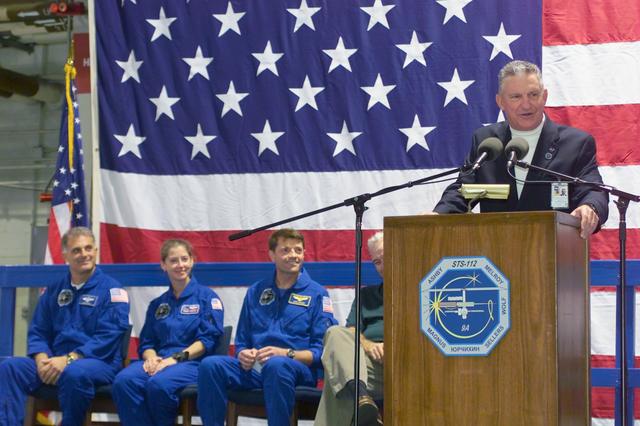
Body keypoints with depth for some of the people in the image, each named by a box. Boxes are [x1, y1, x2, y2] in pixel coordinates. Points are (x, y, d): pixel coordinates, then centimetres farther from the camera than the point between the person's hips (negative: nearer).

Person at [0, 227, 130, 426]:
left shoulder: (111, 290, 0)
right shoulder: (54, 290, 17)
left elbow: (109, 337, -10)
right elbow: (37, 332, 14)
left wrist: (69, 359, -20)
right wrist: (42, 359, -9)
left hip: (99, 362, -5)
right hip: (56, 362, 5)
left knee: (74, 373, -40)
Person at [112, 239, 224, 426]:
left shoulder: (207, 296, 8)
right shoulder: (157, 304, 24)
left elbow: (208, 339, -3)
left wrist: (175, 358, -15)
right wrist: (151, 357, -5)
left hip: (192, 362, -4)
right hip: (159, 360, 4)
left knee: (159, 383, -38)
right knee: (123, 380, -29)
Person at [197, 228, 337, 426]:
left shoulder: (317, 294, 8)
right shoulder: (255, 292, 21)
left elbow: (321, 351, 0)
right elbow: (241, 341, 23)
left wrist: (286, 353, -16)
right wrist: (243, 354, -2)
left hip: (299, 369, -4)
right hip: (254, 368, 4)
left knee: (276, 365, -40)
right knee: (210, 365, -25)